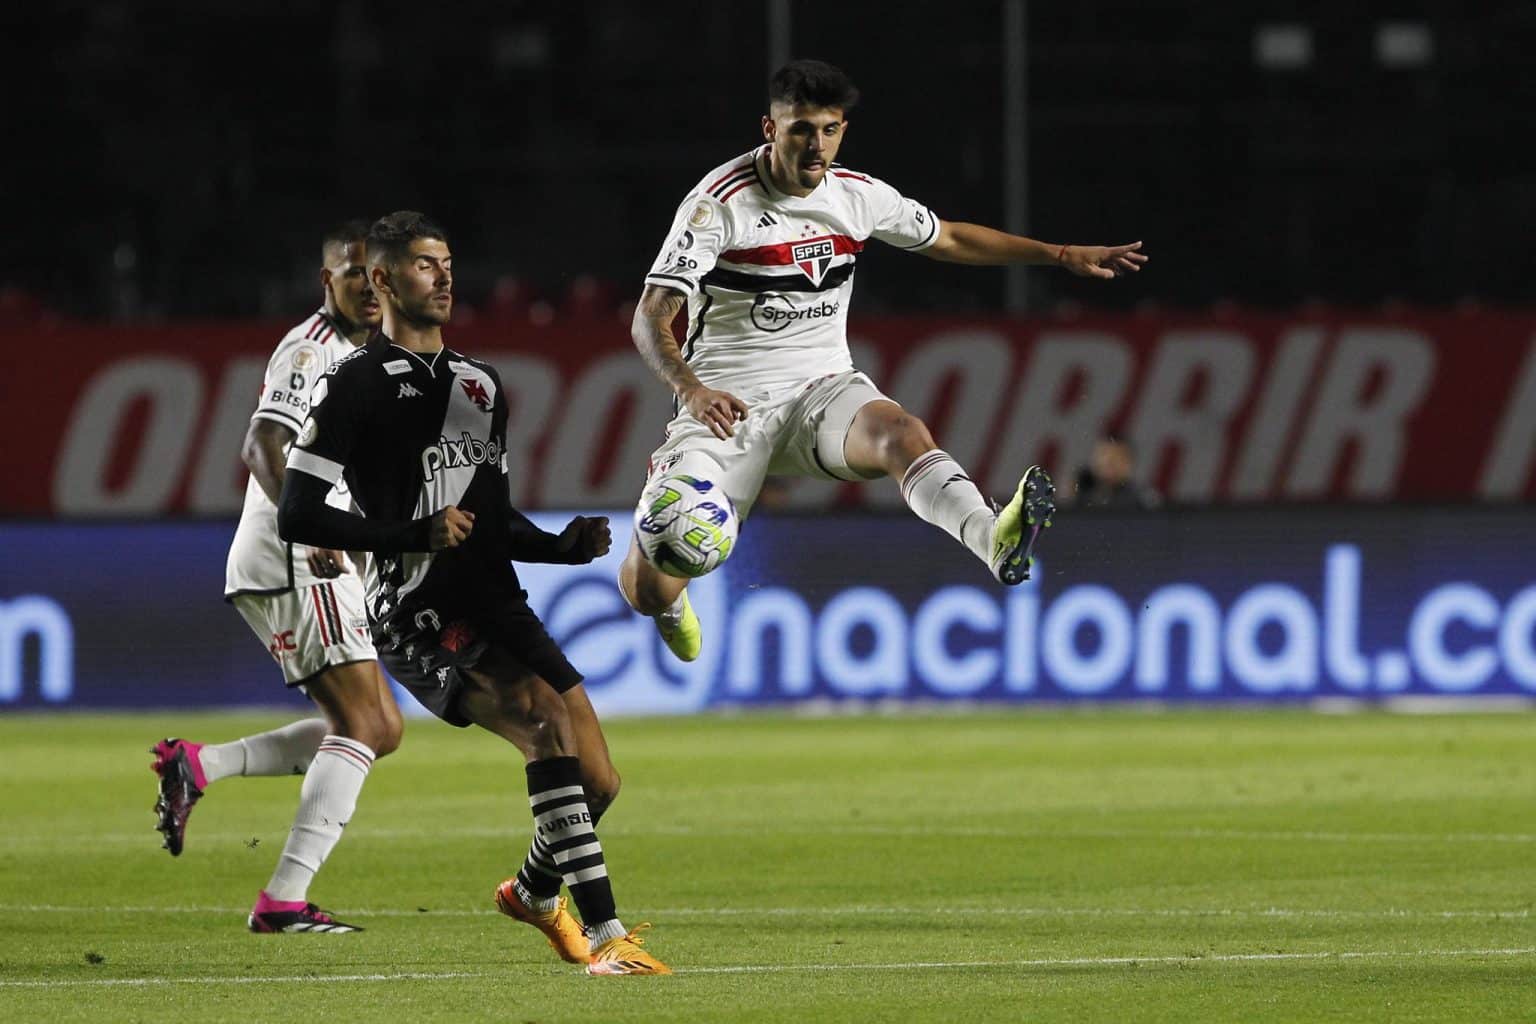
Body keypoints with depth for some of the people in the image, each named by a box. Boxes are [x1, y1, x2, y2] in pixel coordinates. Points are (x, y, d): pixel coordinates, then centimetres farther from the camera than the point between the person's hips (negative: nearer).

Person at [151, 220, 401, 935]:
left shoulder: (359, 353, 21)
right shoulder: (312, 348, -11)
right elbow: (262, 448, -25)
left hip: (311, 563, 10)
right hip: (292, 564, -10)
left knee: (378, 728, 10)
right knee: (364, 725, -14)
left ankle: (198, 766, 8)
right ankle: (284, 899, -18)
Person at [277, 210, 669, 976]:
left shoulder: (480, 386, 20)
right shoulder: (353, 386, -3)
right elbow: (297, 516, -9)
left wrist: (565, 545, 6)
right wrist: (411, 534, -18)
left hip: (498, 608, 7)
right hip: (418, 617, -7)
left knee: (597, 781, 2)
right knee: (549, 725, -29)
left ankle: (533, 893, 35)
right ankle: (606, 936, -31)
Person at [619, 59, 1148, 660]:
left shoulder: (859, 196, 3)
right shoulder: (719, 202, -13)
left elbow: (948, 239, 23)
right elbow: (651, 318, -19)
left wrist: (1062, 255, 21)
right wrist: (691, 390, -38)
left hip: (823, 389, 3)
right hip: (729, 404, -3)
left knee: (902, 433, -34)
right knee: (645, 586, -14)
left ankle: (993, 540, -61)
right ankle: (672, 605, 25)